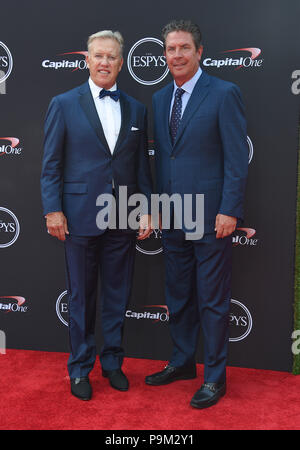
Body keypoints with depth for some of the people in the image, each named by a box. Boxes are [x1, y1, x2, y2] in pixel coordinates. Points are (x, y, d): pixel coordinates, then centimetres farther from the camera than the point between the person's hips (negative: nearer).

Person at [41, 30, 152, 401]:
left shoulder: (136, 109, 10)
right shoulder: (64, 104, 1)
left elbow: (142, 166, 10)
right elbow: (51, 164, -1)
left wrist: (146, 210, 4)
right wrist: (53, 210, -8)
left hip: (123, 219, 3)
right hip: (81, 216, -3)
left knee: (118, 296, 12)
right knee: (81, 297, 8)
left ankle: (112, 363, 30)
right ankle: (80, 369, 24)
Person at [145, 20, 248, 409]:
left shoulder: (224, 94, -7)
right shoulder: (160, 99, 12)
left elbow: (237, 158, -11)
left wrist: (229, 211, -16)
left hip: (211, 218, -6)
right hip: (172, 218, 6)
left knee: (212, 301, 5)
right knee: (177, 296, 17)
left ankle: (214, 377, 21)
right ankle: (182, 362, 35)